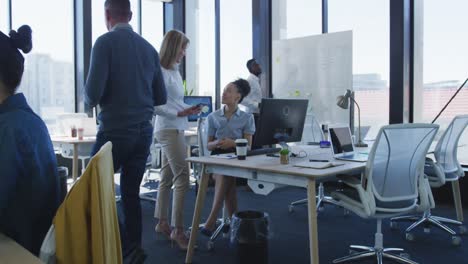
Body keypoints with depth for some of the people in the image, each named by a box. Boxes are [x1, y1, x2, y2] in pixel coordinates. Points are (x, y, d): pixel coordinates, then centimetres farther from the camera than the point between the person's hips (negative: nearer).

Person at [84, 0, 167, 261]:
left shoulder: (106, 42, -8)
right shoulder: (149, 48, 8)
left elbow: (93, 94, -15)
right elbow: (160, 98, 11)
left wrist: (92, 100, 7)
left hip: (115, 131, -5)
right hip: (144, 131, 5)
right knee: (131, 193, 13)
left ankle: (127, 246, 3)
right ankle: (134, 247, 17)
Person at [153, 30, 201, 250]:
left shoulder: (175, 72, 15)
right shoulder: (161, 72, -13)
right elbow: (155, 105, -17)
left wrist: (189, 109, 3)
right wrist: (179, 113, -21)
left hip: (176, 129, 9)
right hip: (169, 130, -9)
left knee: (167, 178, 13)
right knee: (182, 179, -9)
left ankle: (162, 223, 23)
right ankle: (178, 230, -1)